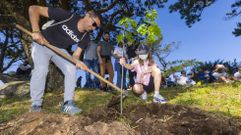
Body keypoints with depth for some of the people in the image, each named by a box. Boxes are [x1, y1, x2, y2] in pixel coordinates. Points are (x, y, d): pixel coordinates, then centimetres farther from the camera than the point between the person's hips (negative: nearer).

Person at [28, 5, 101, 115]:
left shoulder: (85, 37, -11)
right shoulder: (67, 16, -27)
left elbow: (76, 54, -13)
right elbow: (33, 9, -24)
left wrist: (77, 61, -37)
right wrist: (36, 31, -37)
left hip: (60, 49, 4)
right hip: (41, 44, -4)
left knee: (71, 68, -18)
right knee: (41, 69, -25)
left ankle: (67, 103, -14)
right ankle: (36, 104, -6)